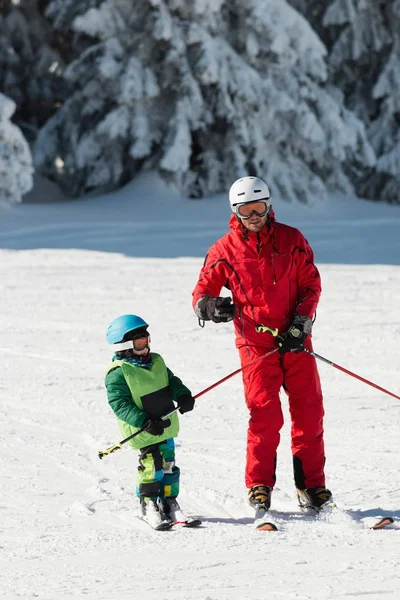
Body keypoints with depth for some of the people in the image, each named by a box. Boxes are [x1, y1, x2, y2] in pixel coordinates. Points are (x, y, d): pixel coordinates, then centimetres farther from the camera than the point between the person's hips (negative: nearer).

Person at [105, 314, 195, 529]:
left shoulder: (156, 362, 6)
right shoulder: (118, 372, -17)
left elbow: (171, 381, 15)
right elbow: (119, 404, -20)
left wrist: (183, 395, -7)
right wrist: (144, 422, -29)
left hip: (166, 426, 7)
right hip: (142, 431, -7)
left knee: (168, 464, 13)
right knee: (152, 465, -12)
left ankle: (169, 502, 27)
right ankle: (149, 504, 5)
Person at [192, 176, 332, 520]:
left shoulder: (291, 240, 3)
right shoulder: (225, 250, 1)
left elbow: (311, 284, 5)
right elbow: (202, 293, 3)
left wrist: (301, 323, -8)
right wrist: (210, 307, -21)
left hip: (295, 338, 2)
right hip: (256, 342, -2)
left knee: (309, 411, 0)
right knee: (265, 414, -11)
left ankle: (312, 485, 8)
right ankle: (259, 486, 0)